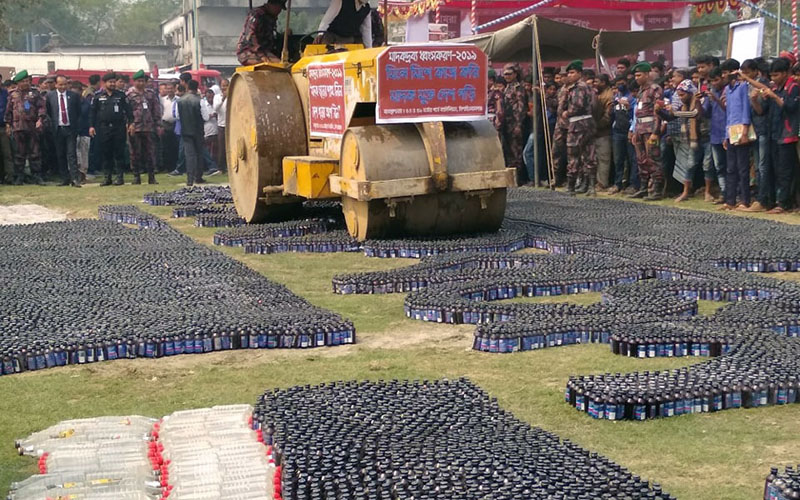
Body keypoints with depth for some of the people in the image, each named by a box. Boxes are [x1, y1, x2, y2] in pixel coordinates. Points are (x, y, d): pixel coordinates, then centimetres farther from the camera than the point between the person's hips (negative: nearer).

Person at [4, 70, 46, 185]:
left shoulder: (35, 93, 6)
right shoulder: (13, 95, 10)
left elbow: (42, 107, 0)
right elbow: (8, 111, 13)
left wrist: (40, 119, -13)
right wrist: (8, 124, 8)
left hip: (33, 127, -1)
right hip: (18, 127, 1)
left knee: (34, 153, 1)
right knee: (19, 154, 4)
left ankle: (37, 176, 5)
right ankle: (18, 177, 10)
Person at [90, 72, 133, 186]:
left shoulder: (121, 95, 6)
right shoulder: (98, 96, 7)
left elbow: (128, 110, 4)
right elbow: (92, 112, 8)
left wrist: (130, 122, -6)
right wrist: (91, 126, 0)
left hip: (119, 128, -1)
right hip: (103, 128, 1)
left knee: (119, 153, 0)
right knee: (105, 154, 3)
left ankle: (119, 176, 5)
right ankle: (107, 177, 10)